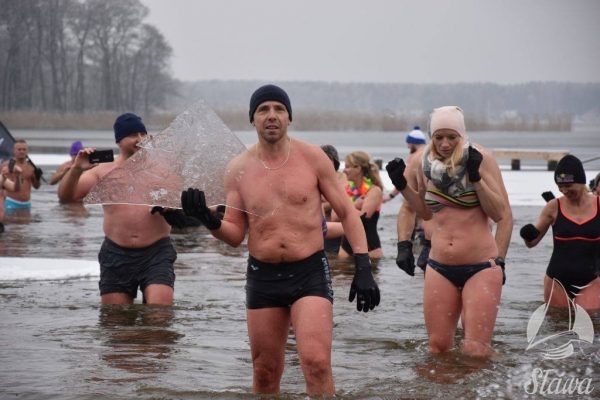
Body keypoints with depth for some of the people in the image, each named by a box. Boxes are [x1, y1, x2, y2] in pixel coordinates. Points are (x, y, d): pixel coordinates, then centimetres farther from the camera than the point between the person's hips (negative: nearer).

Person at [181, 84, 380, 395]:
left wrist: (363, 269, -5)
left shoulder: (311, 157, -2)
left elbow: (346, 212, 3)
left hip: (310, 273, -3)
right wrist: (209, 221, -14)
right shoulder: (239, 168, 3)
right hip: (262, 276, 3)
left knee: (316, 363, -19)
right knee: (265, 373, 10)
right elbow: (235, 235, 7)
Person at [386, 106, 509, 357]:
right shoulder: (427, 163, 5)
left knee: (475, 350, -9)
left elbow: (499, 213, -10)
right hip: (439, 267, 4)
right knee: (437, 347, 5)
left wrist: (476, 178, -20)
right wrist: (402, 186, 5)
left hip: (481, 266, -4)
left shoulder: (481, 159, -7)